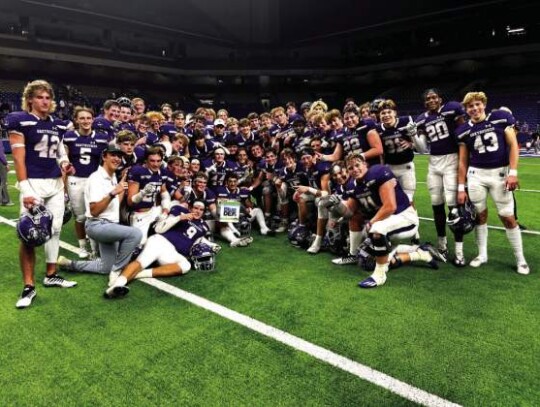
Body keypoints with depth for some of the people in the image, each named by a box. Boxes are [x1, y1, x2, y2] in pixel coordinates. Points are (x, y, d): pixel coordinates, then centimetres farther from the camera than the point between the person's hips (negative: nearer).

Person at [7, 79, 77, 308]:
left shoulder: (58, 125, 12)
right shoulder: (20, 121, -5)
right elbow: (18, 158, -11)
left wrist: (65, 166, -2)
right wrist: (25, 190, -17)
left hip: (56, 183, 6)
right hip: (33, 183, -6)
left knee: (55, 229, 11)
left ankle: (51, 276, 24)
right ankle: (29, 286, 3)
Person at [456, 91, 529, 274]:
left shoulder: (501, 118, -3)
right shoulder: (464, 130, 1)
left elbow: (513, 145, -2)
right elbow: (463, 161, 4)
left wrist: (513, 172, -10)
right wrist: (461, 188, 3)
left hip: (500, 173, -2)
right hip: (476, 175, 2)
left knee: (508, 217, 2)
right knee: (480, 215, 8)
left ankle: (520, 259, 17)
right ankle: (482, 254, 24)